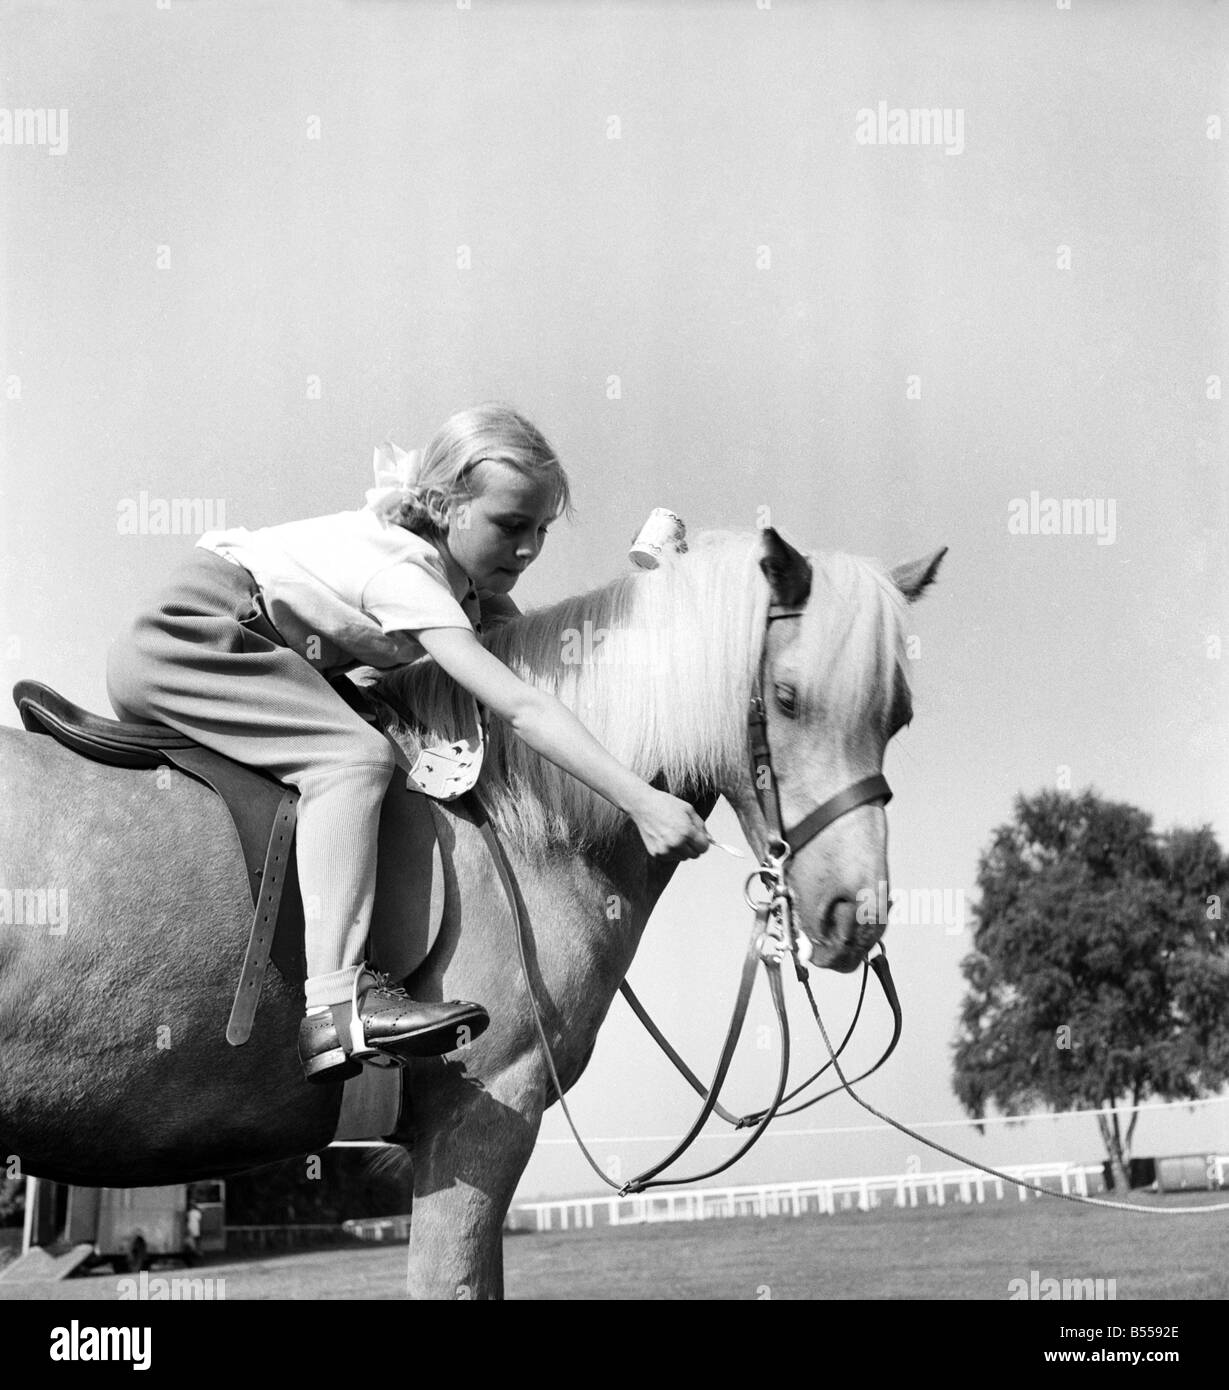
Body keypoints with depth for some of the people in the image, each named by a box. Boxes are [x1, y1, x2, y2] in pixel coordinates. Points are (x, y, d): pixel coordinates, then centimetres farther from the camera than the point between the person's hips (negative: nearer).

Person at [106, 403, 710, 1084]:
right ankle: (336, 1006, -34)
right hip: (185, 643, -10)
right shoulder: (405, 572, -24)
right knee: (354, 758, -24)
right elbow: (523, 709, -31)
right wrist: (642, 802, -35)